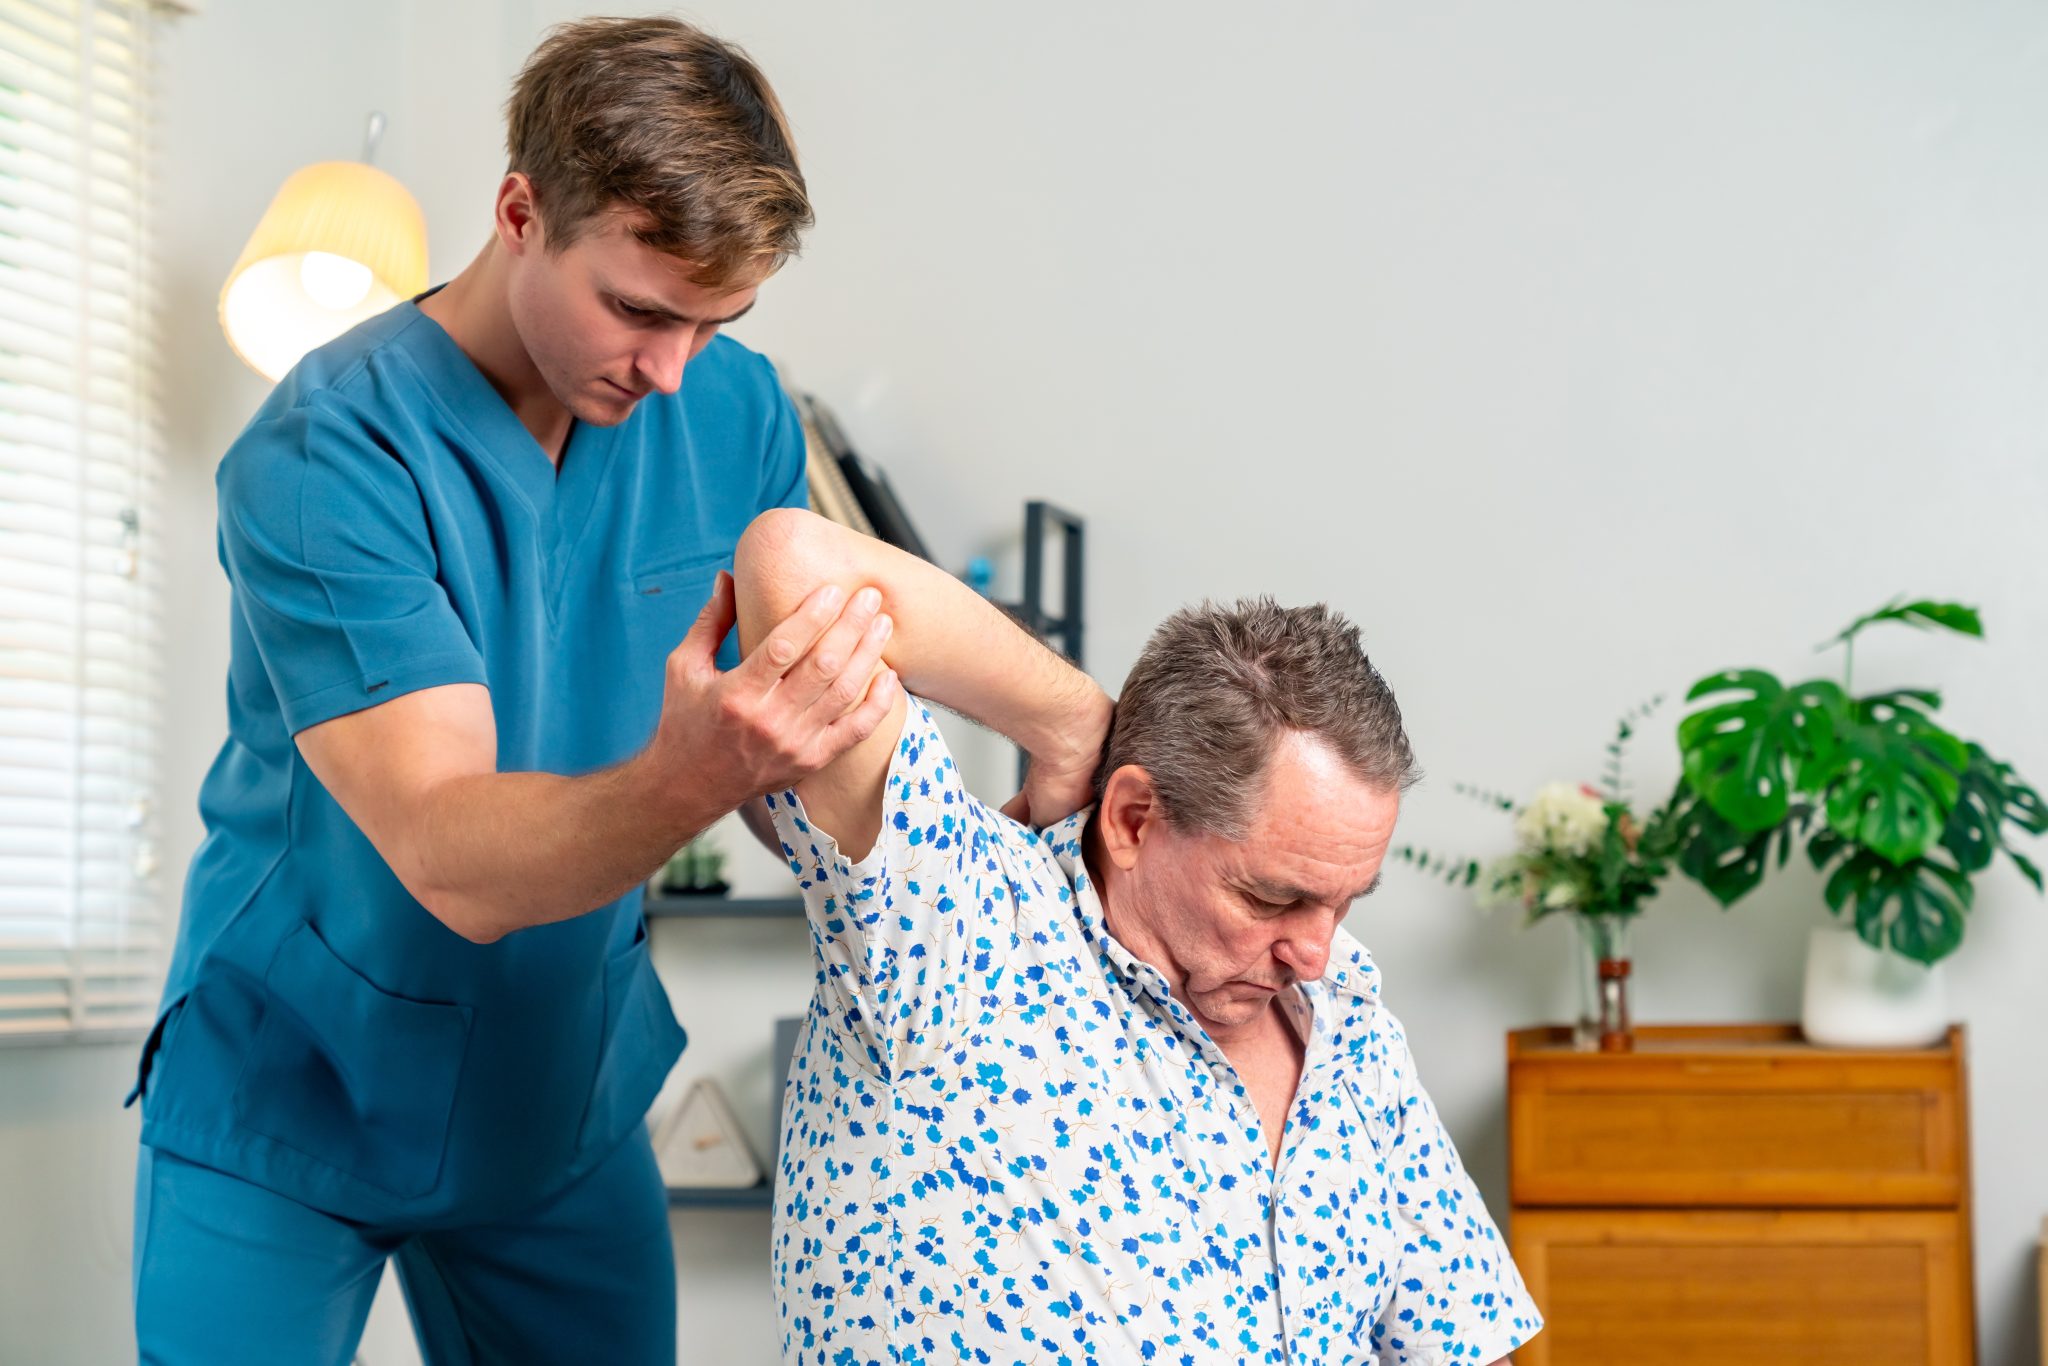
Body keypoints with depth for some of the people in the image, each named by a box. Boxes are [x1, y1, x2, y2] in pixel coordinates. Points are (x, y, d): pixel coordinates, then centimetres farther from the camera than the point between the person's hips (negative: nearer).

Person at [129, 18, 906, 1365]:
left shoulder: (738, 412, -7)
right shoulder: (323, 460, -25)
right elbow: (454, 862, -35)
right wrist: (694, 773, -53)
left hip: (565, 1101, 5)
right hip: (289, 1105, -4)